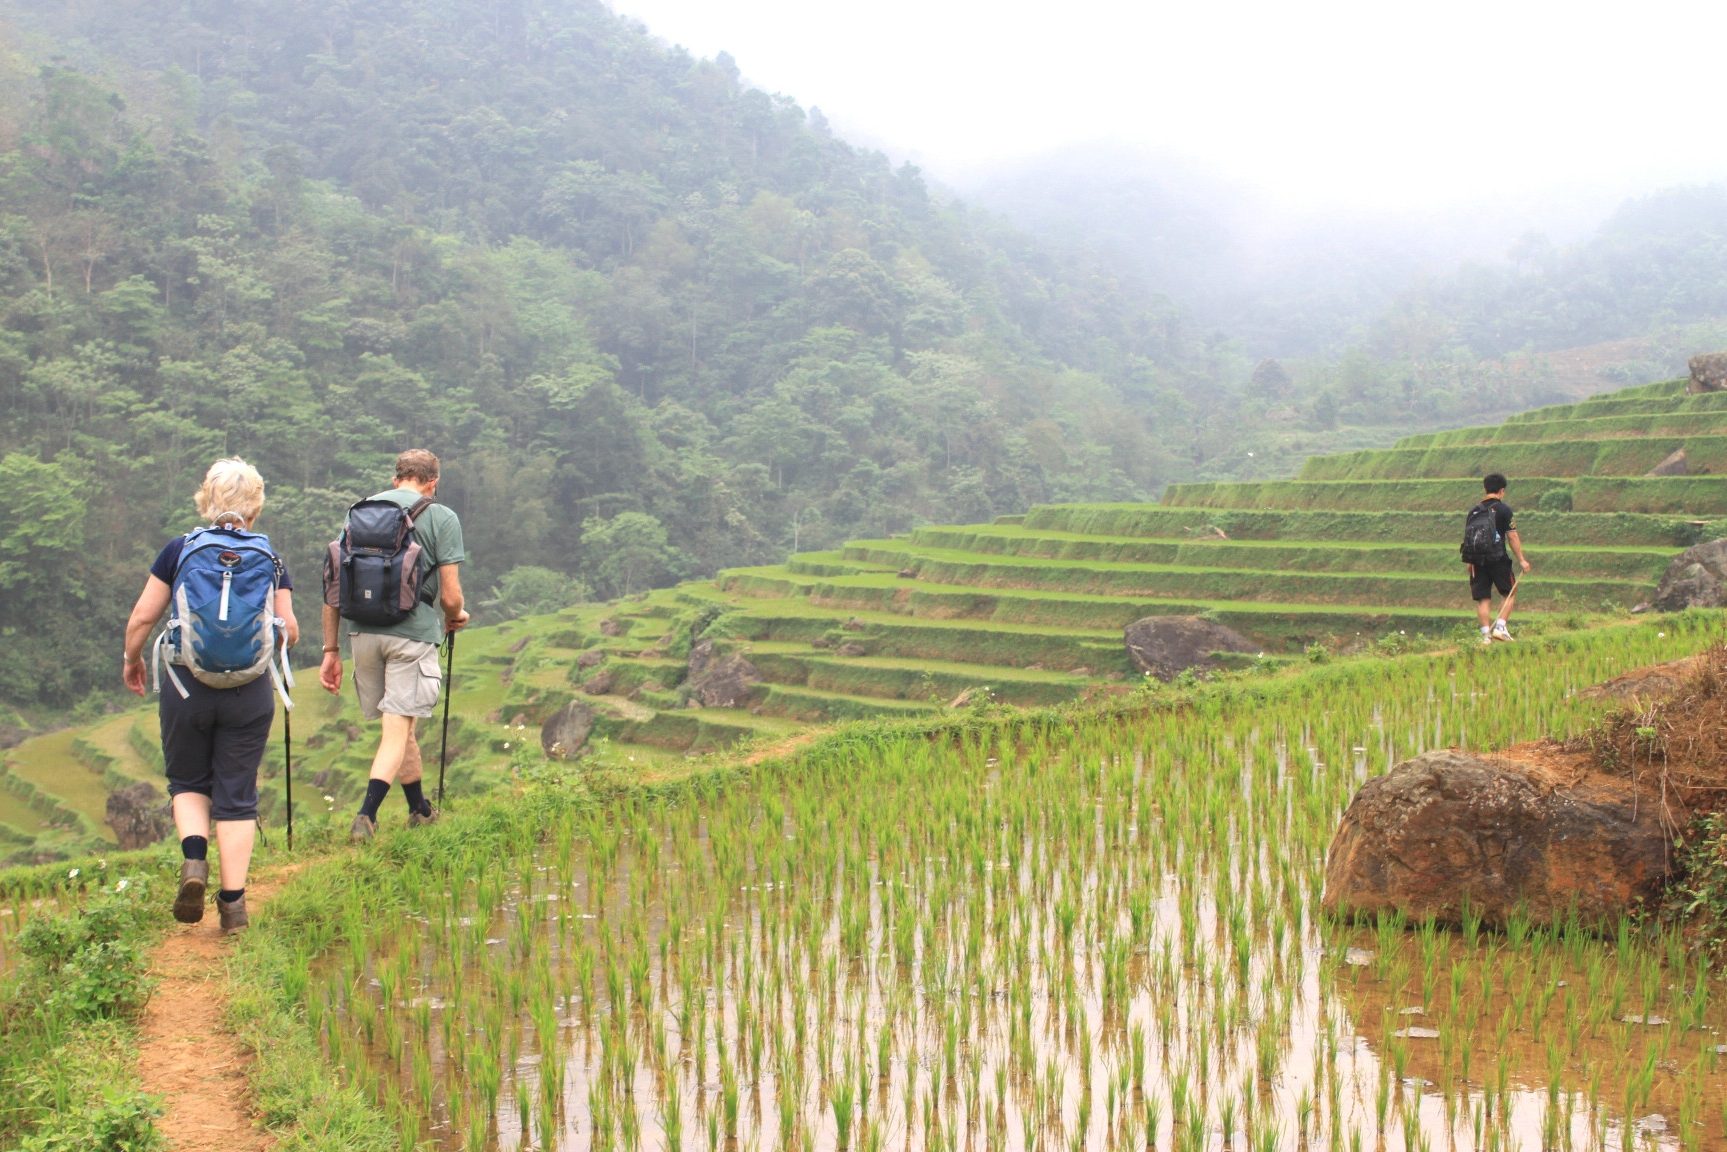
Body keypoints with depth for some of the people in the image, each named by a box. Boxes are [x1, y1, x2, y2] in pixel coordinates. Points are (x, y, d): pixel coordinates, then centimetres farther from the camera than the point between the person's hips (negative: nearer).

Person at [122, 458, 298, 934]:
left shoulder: (180, 550, -3)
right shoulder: (268, 559, -2)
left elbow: (143, 615, -1)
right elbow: (289, 630, -4)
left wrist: (131, 658, 17)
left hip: (187, 688, 0)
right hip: (250, 693, 0)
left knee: (188, 782, 20)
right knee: (237, 796, 8)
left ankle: (194, 859, -5)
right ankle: (233, 902, 6)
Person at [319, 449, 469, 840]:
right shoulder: (441, 518, 0)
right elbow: (450, 594, -4)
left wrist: (331, 651, 14)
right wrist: (456, 617, 19)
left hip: (363, 633, 5)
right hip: (413, 633, -4)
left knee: (400, 724, 18)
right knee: (397, 729, -1)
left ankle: (421, 811, 32)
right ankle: (366, 815, -16)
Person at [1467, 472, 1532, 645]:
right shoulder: (1504, 509, -4)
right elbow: (1512, 536, -7)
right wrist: (1521, 560, -2)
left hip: (1478, 560, 4)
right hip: (1498, 559, -4)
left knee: (1482, 598, 5)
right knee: (1510, 593, 12)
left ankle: (1486, 634, 0)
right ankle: (1500, 627, -1)